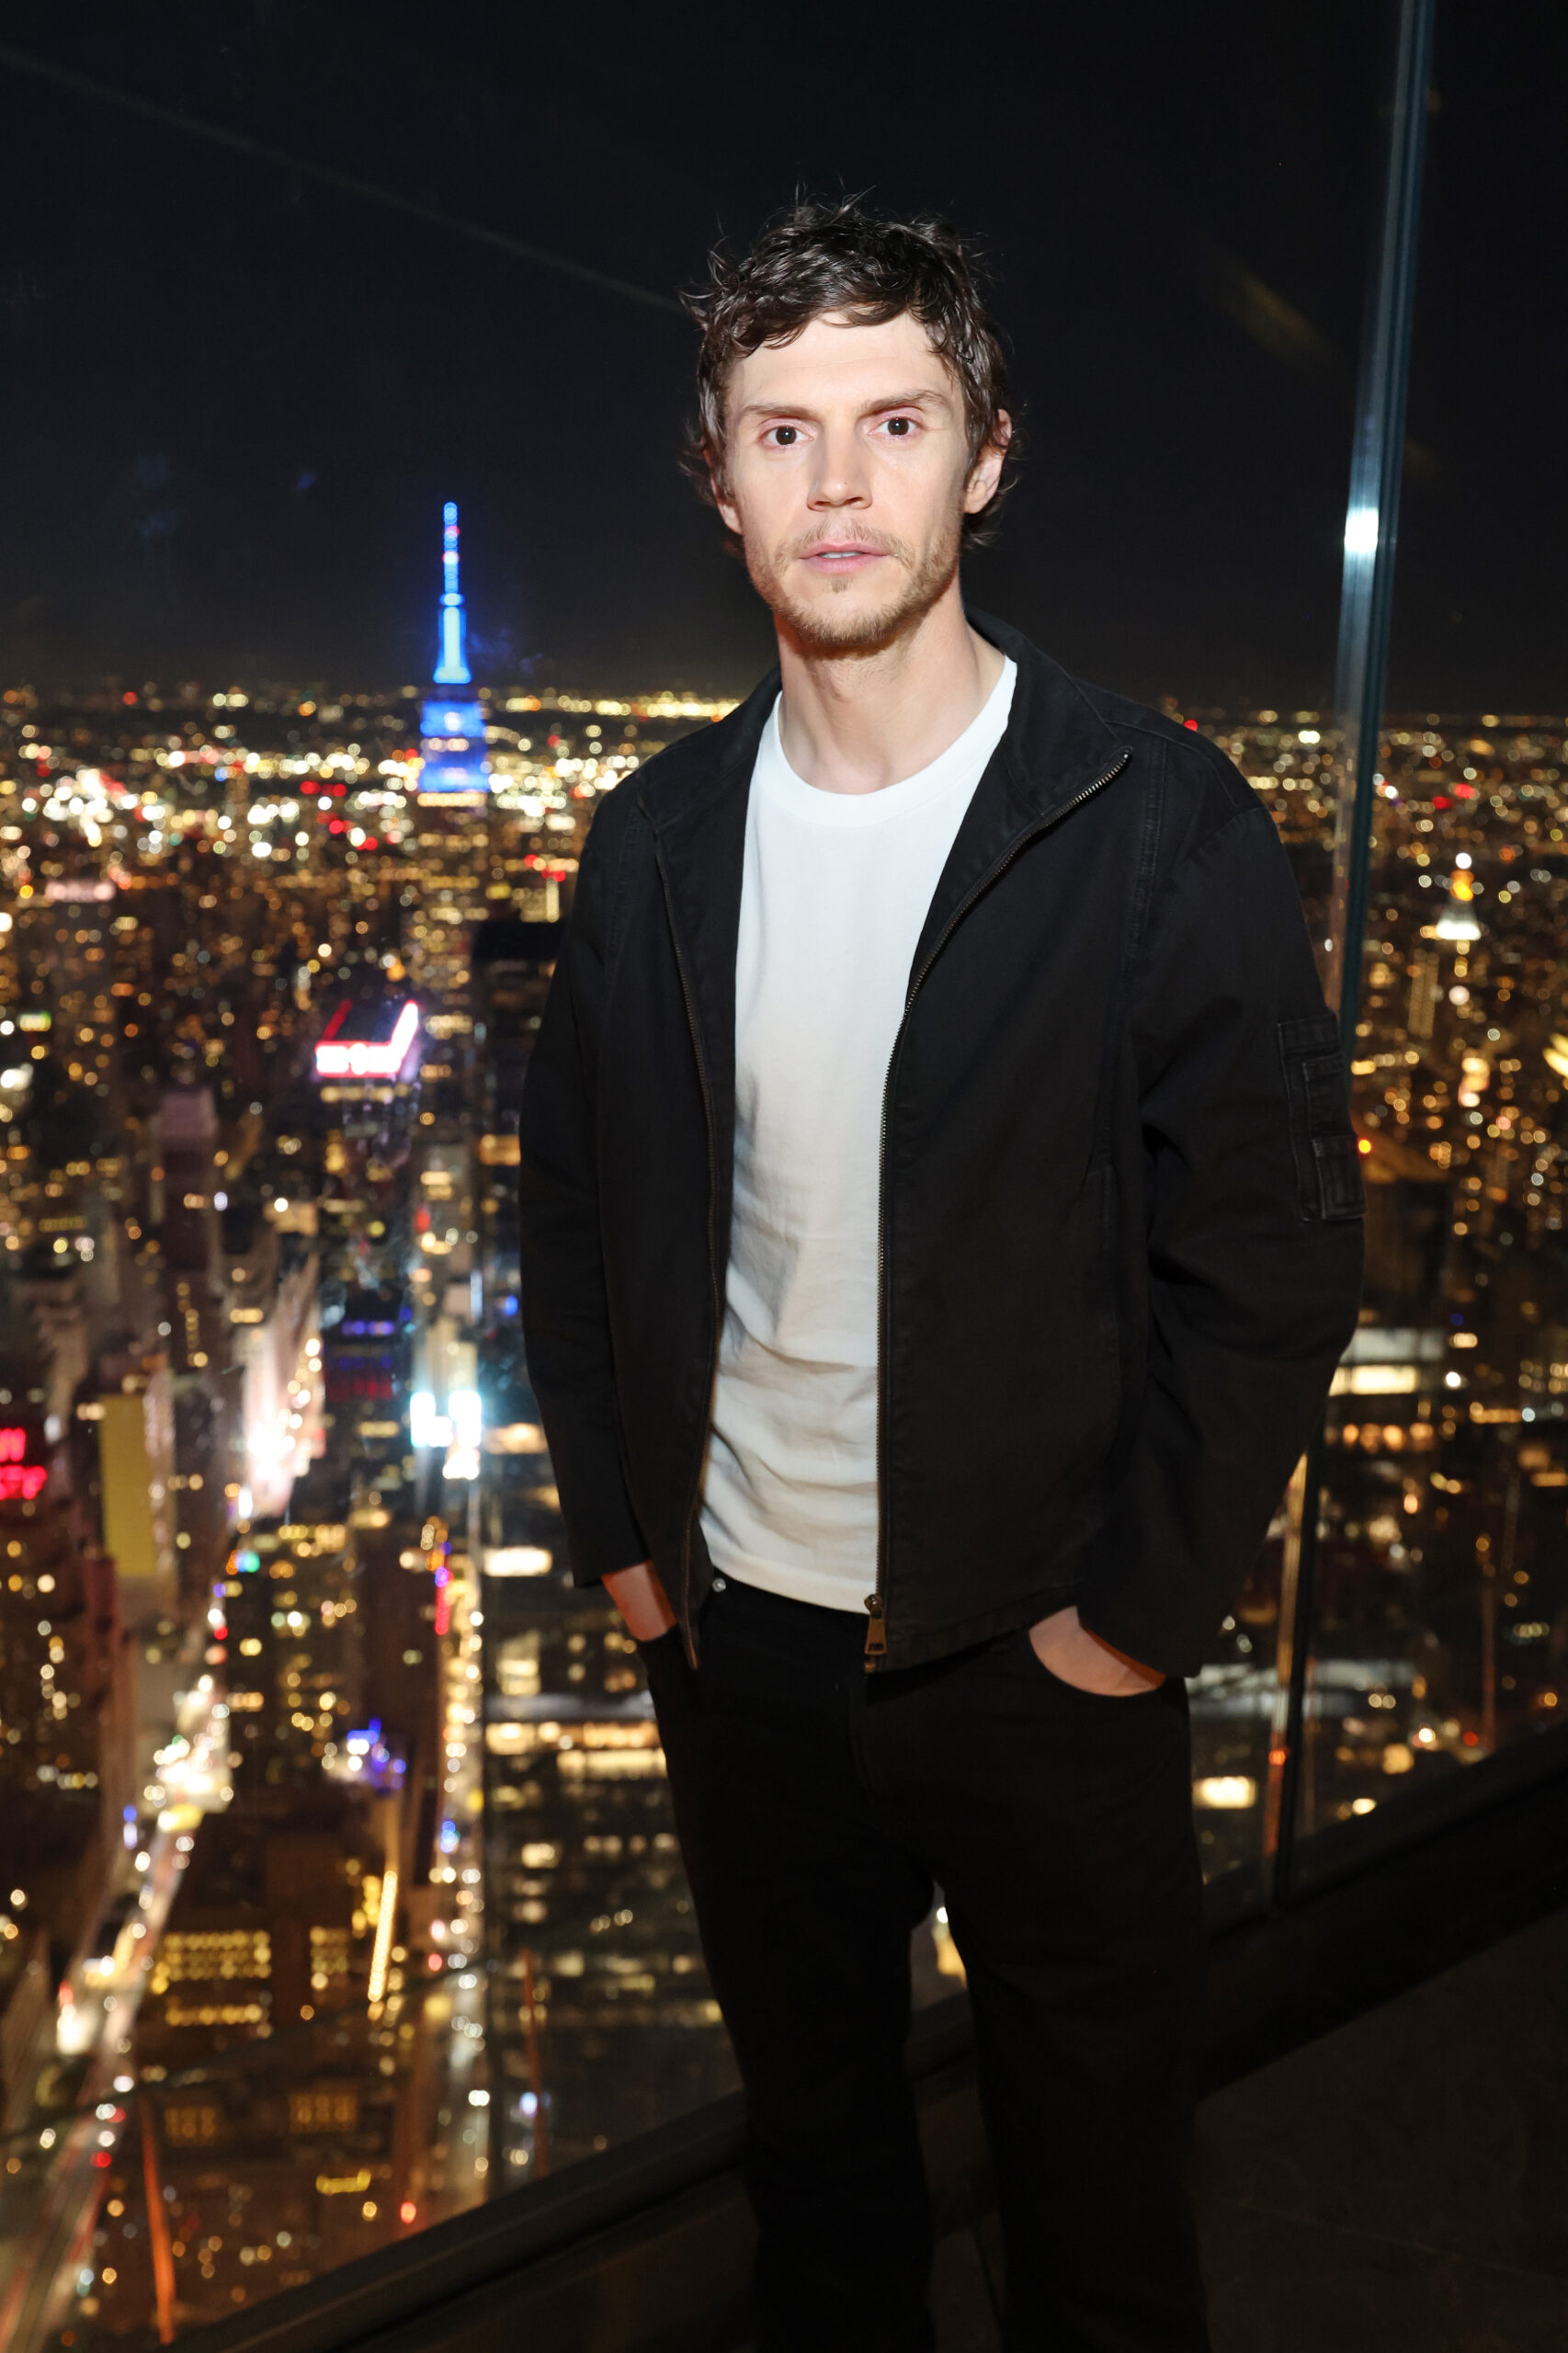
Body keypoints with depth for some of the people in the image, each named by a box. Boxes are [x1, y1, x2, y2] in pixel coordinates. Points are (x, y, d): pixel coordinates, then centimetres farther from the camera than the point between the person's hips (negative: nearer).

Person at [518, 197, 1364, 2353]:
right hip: (735, 1634, 4)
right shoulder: (659, 838, 0)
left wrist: (1138, 1612, -12)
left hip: (1043, 1665, -3)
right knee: (810, 2148, 25)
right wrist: (615, 1527, 4)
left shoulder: (1164, 832, -13)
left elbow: (1279, 1261, -12)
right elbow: (576, 1202, 8)